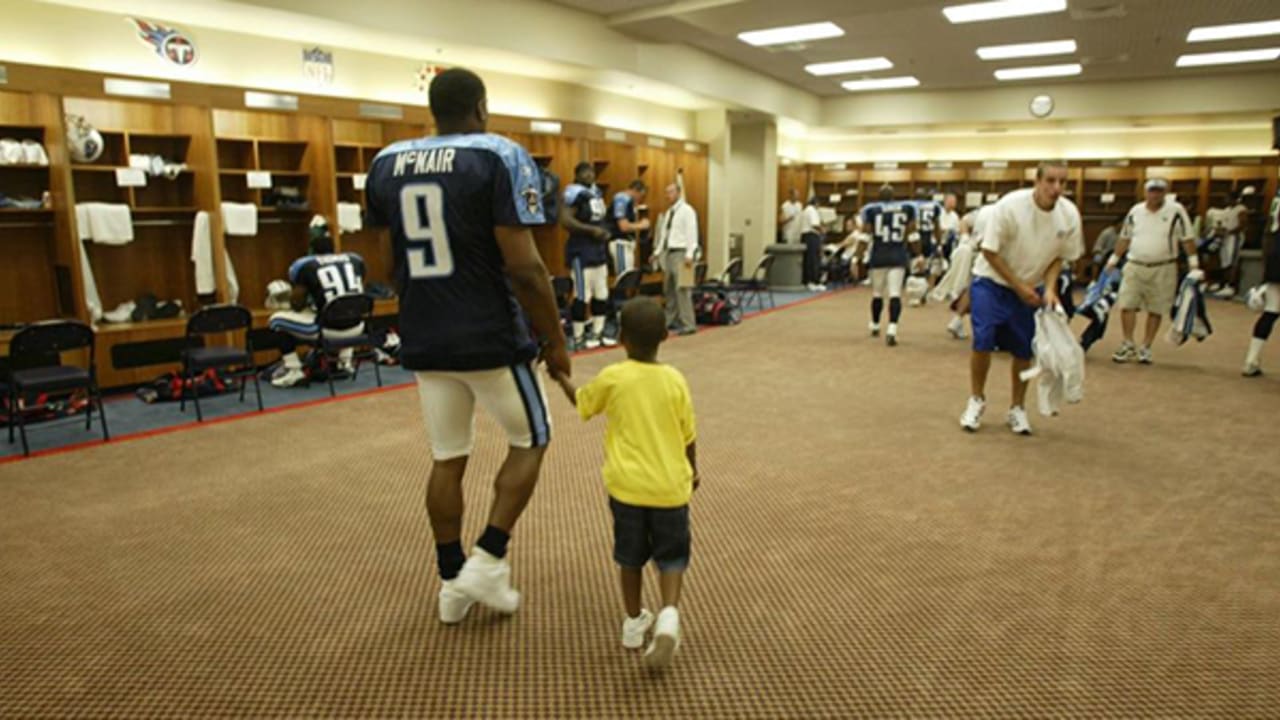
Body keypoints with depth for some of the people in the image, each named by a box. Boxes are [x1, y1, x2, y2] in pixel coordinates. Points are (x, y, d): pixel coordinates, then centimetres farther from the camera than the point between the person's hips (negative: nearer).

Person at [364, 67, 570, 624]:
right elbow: (524, 267, -17)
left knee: (447, 459, 16)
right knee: (530, 441, 15)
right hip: (490, 337, -5)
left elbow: (393, 259, 15)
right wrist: (555, 340, -8)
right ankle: (486, 563, 9)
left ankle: (451, 582, 25)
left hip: (423, 340, 6)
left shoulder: (385, 164, 8)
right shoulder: (500, 157, -11)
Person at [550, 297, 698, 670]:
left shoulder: (612, 377, -8)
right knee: (671, 555, 13)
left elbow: (581, 402, 11)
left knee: (630, 555, 18)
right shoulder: (675, 379, -5)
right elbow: (689, 436, 3)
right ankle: (669, 613, -9)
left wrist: (561, 376, 28)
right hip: (670, 485, 0)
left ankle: (634, 622, 29)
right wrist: (693, 471, 20)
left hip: (627, 485, 0)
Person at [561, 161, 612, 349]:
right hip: (581, 251, -9)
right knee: (582, 296, -8)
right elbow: (565, 220, -24)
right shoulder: (576, 193, -14)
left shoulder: (596, 192, 15)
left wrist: (604, 232, 9)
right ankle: (578, 337, 1)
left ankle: (597, 333, 22)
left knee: (602, 295, 12)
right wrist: (591, 230, -22)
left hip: (599, 249, 10)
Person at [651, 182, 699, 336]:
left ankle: (688, 325, -10)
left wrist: (689, 255, -20)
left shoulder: (687, 210, -8)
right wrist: (658, 252, 17)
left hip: (681, 254, -9)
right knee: (669, 289, 12)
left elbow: (691, 233, -14)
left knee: (682, 289, -12)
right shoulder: (669, 212, 17)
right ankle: (670, 320, 22)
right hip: (669, 252, 9)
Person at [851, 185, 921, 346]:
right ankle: (892, 330, -21)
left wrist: (856, 259, -2)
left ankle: (875, 327, 34)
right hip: (898, 257, 0)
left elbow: (864, 238, -3)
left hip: (878, 257, 1)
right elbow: (912, 236, 6)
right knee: (895, 294, -5)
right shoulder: (907, 209, 6)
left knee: (877, 294, 16)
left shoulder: (870, 210, 2)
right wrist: (918, 256, 16)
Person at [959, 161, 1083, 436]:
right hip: (991, 281, -4)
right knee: (983, 341, -15)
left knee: (1023, 350, 5)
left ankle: (1017, 409, 23)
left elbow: (1059, 256, 3)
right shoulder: (1010, 205, -24)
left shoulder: (1069, 214, -12)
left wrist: (1049, 288, -13)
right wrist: (1018, 286, -17)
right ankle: (976, 400, 7)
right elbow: (989, 251, -18)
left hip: (1030, 289, 4)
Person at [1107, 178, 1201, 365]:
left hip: (1163, 269, -2)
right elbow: (1125, 238, 14)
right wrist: (1113, 260, 16)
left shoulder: (1176, 211, -5)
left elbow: (1188, 239, -4)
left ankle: (1146, 348, 14)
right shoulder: (1135, 211, 4)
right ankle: (1128, 345, 10)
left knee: (1155, 310, 4)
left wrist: (1194, 265, -7)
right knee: (1126, 305, -3)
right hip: (1134, 266, 2)